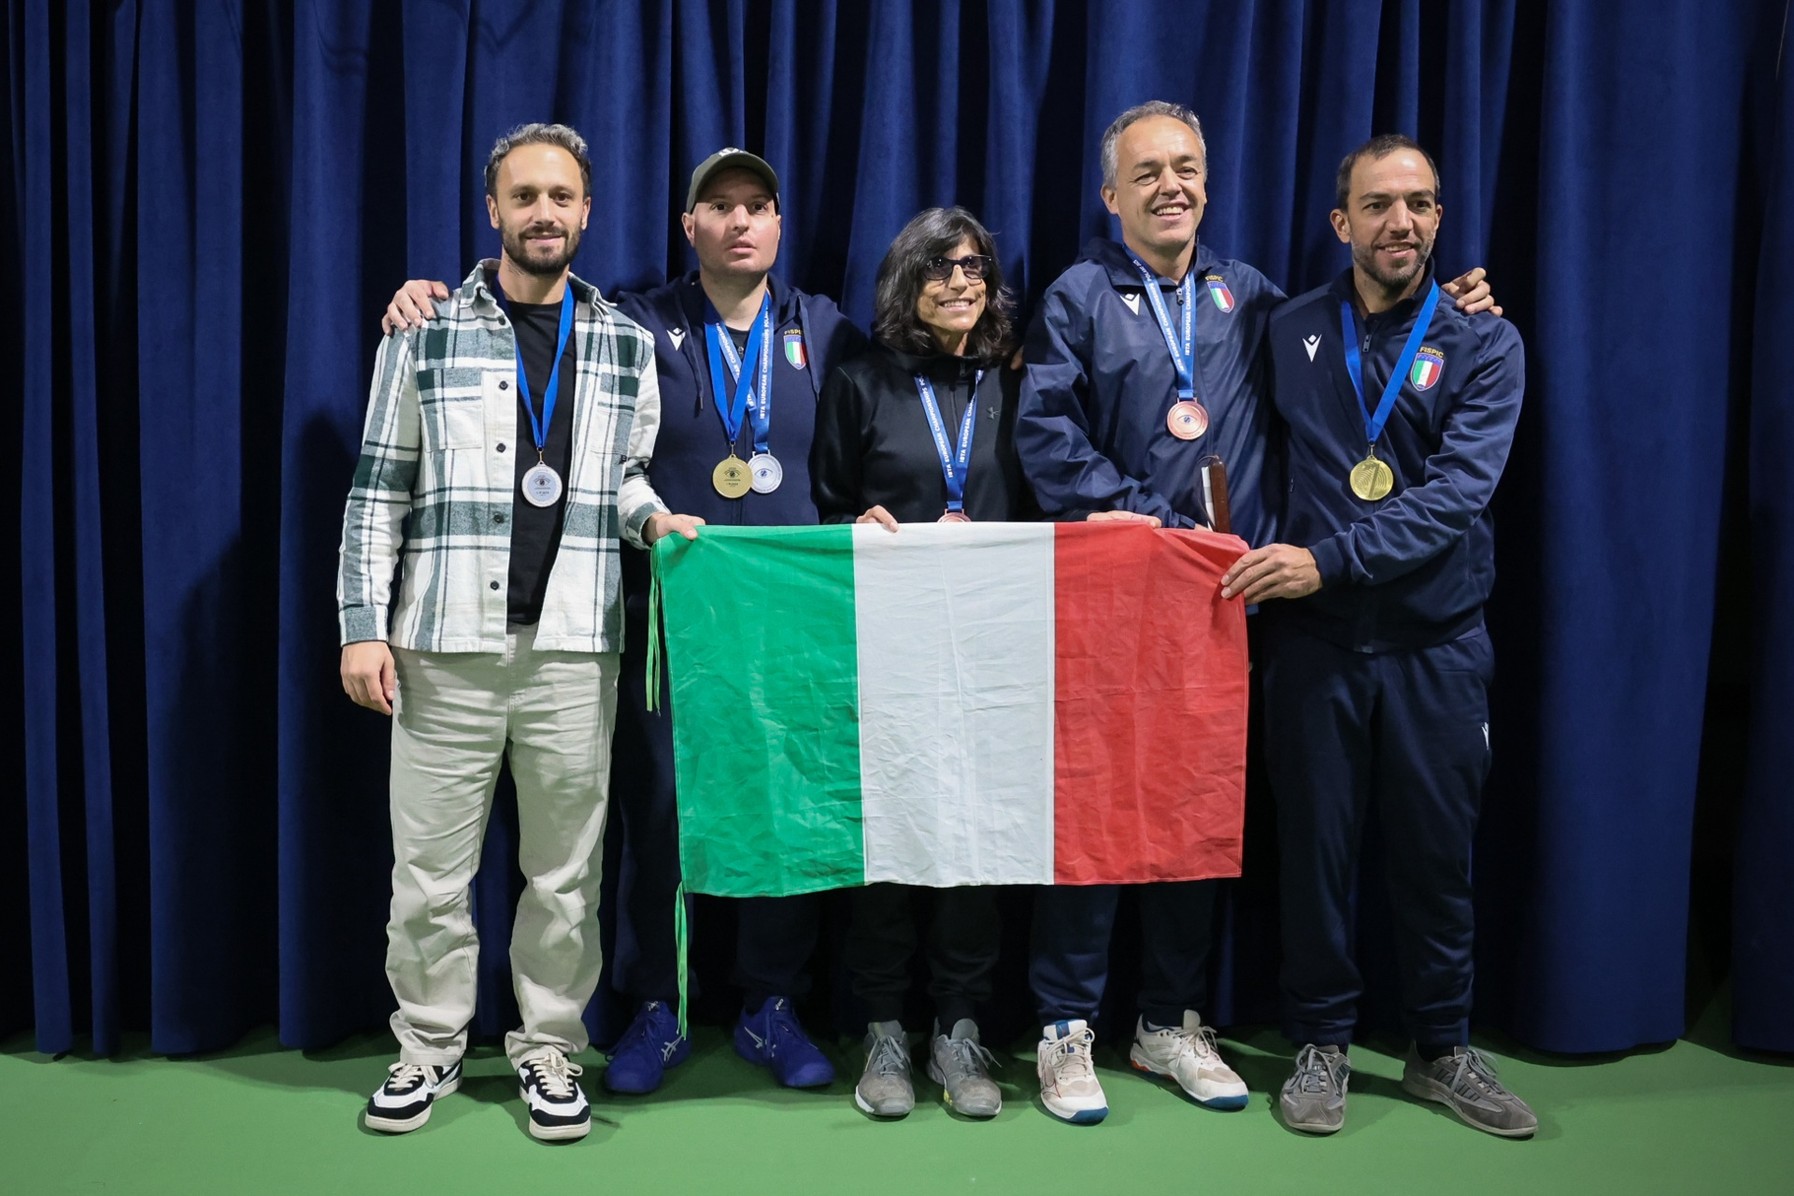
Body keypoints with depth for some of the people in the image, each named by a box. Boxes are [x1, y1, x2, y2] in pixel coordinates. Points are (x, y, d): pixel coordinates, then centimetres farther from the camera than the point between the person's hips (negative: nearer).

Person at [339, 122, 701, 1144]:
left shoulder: (626, 345, 10)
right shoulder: (427, 333, 4)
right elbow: (380, 487, 5)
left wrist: (653, 516, -3)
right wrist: (364, 625, -1)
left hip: (573, 647, 2)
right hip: (445, 644, -1)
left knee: (566, 870, 9)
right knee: (431, 867, 5)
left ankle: (551, 1049, 24)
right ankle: (431, 1047, 24)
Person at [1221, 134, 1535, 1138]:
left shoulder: (1484, 342, 0)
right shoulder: (1290, 333, 6)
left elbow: (1456, 493, -13)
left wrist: (1329, 558, -22)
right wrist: (1260, 553, -6)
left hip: (1437, 640, 0)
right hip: (1316, 639, 1)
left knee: (1438, 847, 8)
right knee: (1317, 843, 7)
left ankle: (1445, 1049, 26)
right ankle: (1322, 1044, 23)